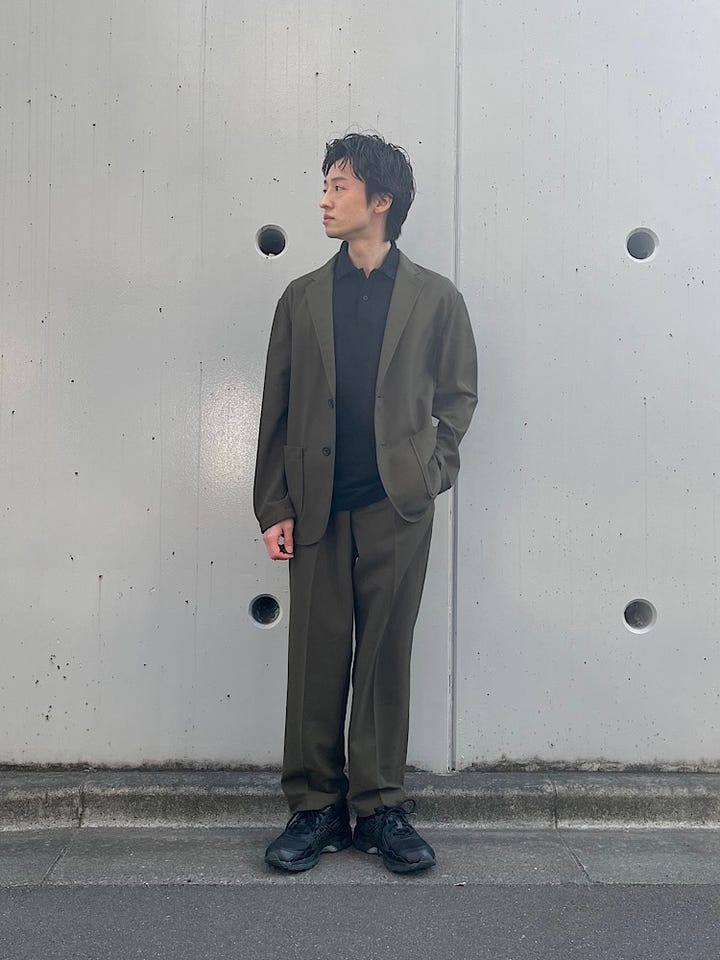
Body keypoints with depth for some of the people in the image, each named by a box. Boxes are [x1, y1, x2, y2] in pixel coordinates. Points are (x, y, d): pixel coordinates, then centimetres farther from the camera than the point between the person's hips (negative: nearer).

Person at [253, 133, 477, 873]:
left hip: (397, 506, -1)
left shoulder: (435, 297, 7)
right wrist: (273, 506, 2)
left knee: (386, 657, 5)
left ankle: (380, 807, 19)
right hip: (318, 507, 2)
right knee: (317, 658, 5)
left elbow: (459, 394, 10)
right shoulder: (302, 299, 10)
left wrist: (430, 471, -2)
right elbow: (277, 409, 8)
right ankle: (315, 808, 18)